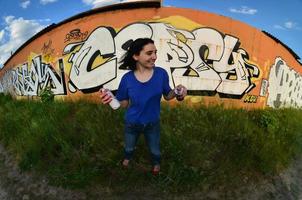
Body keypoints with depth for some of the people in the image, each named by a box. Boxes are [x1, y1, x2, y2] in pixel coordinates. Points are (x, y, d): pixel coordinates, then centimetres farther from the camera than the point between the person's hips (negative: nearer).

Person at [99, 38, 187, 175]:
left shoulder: (161, 73, -21)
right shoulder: (127, 79, -20)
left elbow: (167, 96, -8)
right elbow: (124, 103, -10)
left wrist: (176, 92, -30)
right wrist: (111, 99, -29)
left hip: (152, 123, 0)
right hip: (132, 123, 1)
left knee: (154, 150, 26)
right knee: (129, 147, 31)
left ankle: (156, 162, 63)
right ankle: (128, 156, 69)